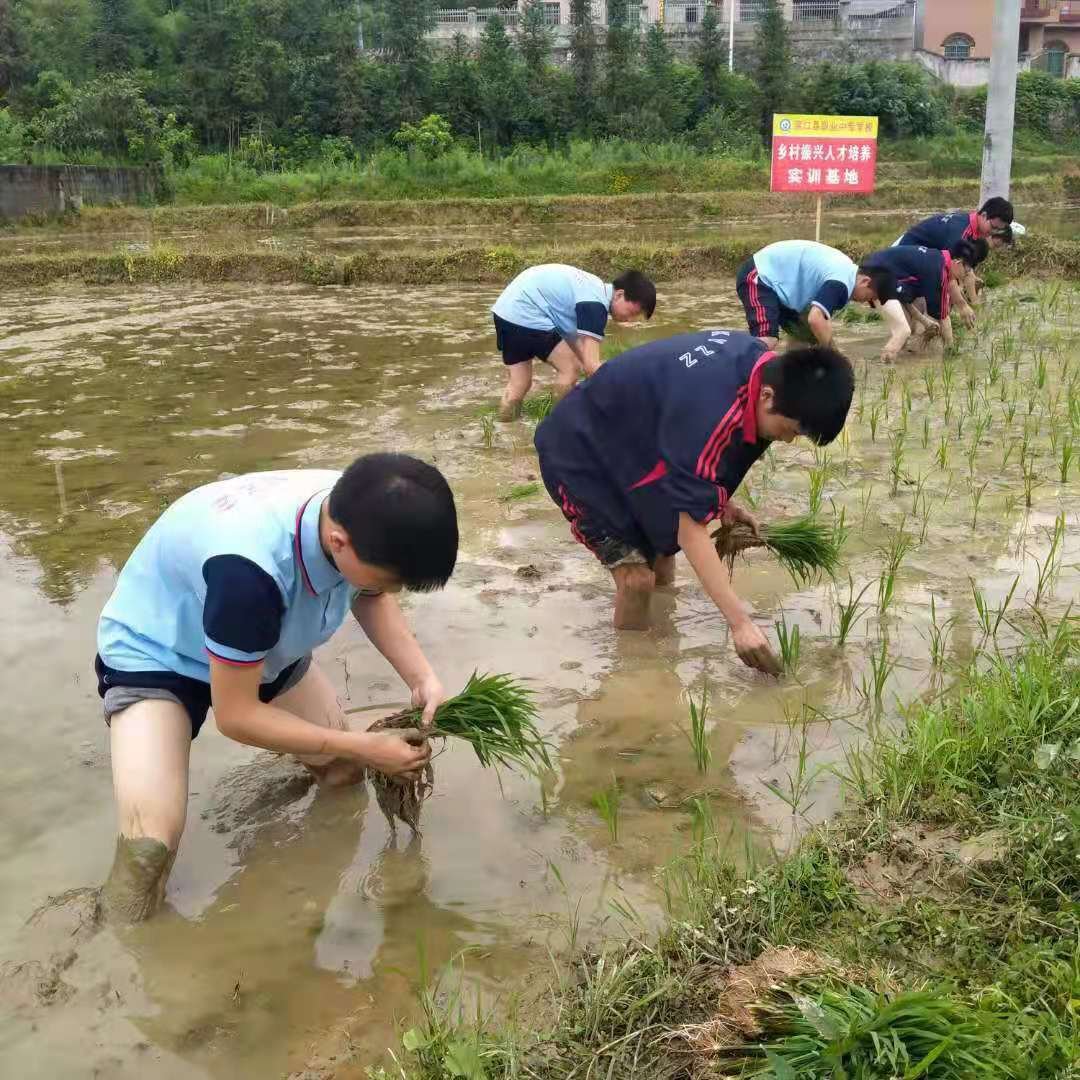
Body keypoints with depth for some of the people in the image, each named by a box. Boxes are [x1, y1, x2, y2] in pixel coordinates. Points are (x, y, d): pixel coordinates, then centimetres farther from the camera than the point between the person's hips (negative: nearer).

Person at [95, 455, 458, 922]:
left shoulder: (361, 512, -24)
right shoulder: (248, 569, -44)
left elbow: (371, 600, 0)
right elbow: (236, 715, -28)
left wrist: (423, 678, -15)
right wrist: (365, 747, -24)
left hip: (265, 646, 6)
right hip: (153, 656, -6)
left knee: (346, 774, 8)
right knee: (148, 849, -22)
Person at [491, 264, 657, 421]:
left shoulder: (596, 288, 12)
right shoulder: (595, 304, -18)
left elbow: (572, 338, 16)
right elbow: (591, 365, -23)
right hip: (524, 314, -10)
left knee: (518, 385, 13)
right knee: (570, 368, -6)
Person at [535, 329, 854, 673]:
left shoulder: (758, 358, -11)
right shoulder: (708, 413, -38)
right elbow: (690, 528, -36)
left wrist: (720, 501, -3)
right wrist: (740, 622, -36)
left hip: (626, 443, 9)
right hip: (581, 454, -9)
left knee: (662, 575, 11)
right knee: (636, 577, -16)